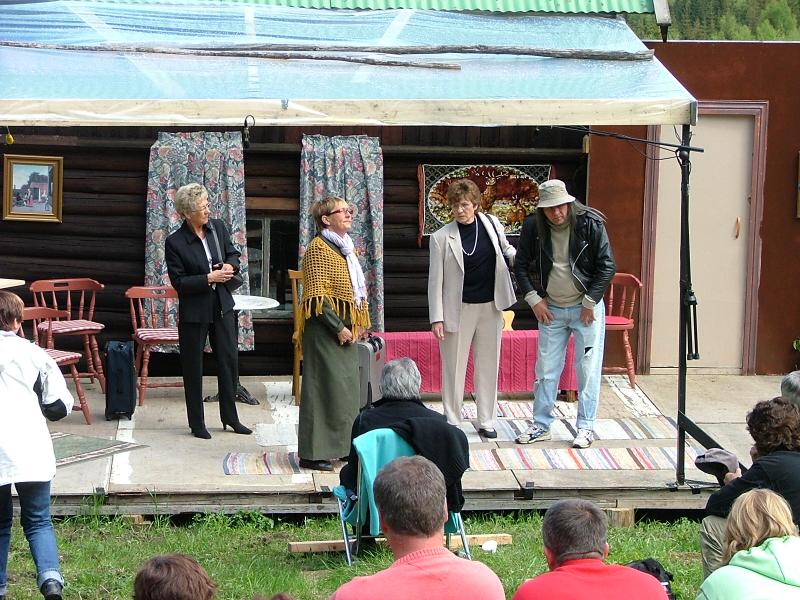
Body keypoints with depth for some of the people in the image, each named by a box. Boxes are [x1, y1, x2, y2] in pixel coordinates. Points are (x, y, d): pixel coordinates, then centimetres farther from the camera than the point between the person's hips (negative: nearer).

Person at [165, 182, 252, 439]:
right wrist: (209, 278, -20)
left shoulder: (218, 227, 0)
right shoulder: (175, 242, -15)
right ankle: (197, 423, 17)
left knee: (229, 360, 9)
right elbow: (178, 281, -15)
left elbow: (233, 253, 15)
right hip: (194, 311, -5)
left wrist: (230, 266, -7)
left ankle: (229, 417, 23)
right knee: (193, 368, 6)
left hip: (222, 306, 5)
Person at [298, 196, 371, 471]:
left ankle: (340, 446, 18)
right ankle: (313, 454, -4)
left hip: (345, 329, 9)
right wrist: (339, 328, -18)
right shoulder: (318, 249, -12)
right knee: (323, 387, -7)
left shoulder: (346, 247, 16)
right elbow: (318, 297, -18)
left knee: (347, 386, 10)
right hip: (324, 330, -9)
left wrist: (358, 324, 11)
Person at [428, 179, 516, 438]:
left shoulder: (491, 224, 0)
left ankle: (486, 421, 21)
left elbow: (506, 249, 18)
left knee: (488, 366, 10)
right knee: (454, 368, 5)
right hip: (458, 310, -3)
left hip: (490, 308, 3)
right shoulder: (442, 237, -9)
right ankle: (452, 422, 16)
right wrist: (436, 317, -10)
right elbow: (435, 280, -7)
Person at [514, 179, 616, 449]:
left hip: (586, 307, -3)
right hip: (551, 309, 3)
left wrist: (590, 303, -11)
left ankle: (586, 427, 9)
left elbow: (607, 266, -9)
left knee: (588, 370, 0)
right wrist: (534, 299, -2)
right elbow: (521, 265, 6)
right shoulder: (533, 227, -6)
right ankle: (541, 425, 15)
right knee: (546, 369, 5)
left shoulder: (590, 224, -13)